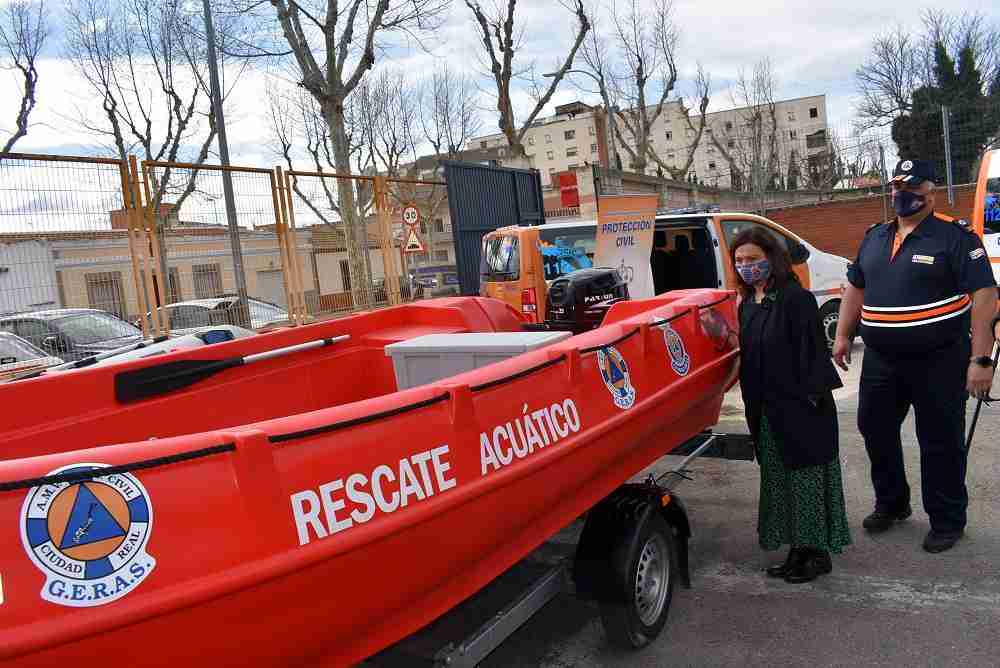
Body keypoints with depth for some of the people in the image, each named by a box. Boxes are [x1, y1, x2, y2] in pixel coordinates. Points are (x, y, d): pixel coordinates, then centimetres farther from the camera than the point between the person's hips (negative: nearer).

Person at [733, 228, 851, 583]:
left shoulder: (795, 299, -14)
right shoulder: (747, 304, 10)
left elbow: (811, 351, -16)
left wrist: (812, 397, -19)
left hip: (801, 408, -8)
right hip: (767, 412, 8)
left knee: (807, 479, 2)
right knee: (779, 480, 14)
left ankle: (818, 553, 16)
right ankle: (798, 551, 26)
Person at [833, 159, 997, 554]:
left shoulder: (955, 236, -8)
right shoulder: (874, 237, 11)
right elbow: (855, 287, 20)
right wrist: (843, 336, 15)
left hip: (938, 361, -6)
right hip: (880, 360, 6)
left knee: (940, 443, 4)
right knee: (875, 429, 14)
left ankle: (947, 522, 21)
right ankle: (890, 503, 34)